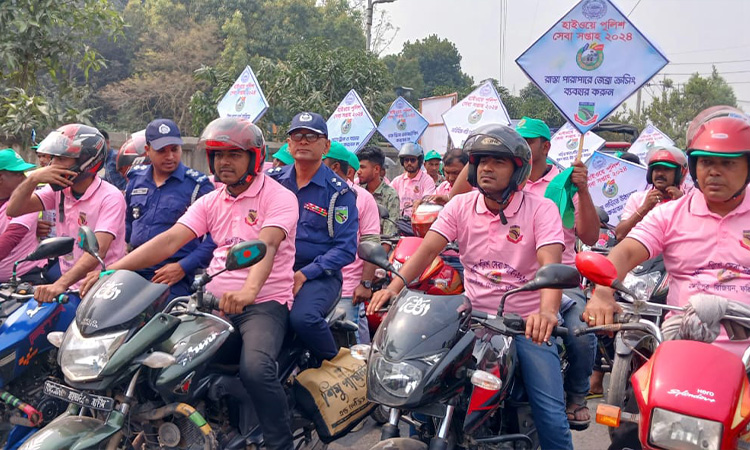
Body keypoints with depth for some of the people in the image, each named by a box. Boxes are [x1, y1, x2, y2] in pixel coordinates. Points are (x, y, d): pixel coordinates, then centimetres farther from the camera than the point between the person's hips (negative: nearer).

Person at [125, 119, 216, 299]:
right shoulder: (136, 179, 15)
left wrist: (183, 267, -13)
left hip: (174, 278, -5)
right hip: (134, 270, 5)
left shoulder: (198, 186, -2)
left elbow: (215, 235, -7)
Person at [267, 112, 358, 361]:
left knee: (302, 317, -32)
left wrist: (303, 275, -16)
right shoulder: (273, 180, 12)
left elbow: (345, 248, -7)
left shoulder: (339, 191, -1)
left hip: (319, 275, -4)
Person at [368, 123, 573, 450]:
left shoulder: (541, 209, -7)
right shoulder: (460, 205, 4)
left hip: (526, 322, -2)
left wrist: (547, 311, -41)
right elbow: (427, 250, -6)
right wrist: (394, 286, -24)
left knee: (551, 416, -11)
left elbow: (550, 263, -22)